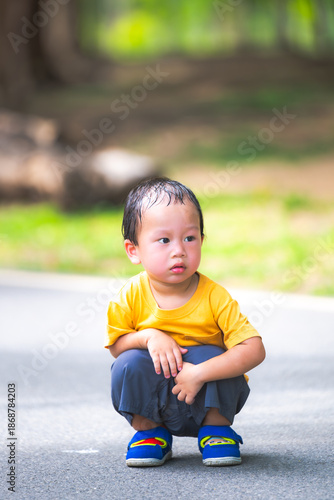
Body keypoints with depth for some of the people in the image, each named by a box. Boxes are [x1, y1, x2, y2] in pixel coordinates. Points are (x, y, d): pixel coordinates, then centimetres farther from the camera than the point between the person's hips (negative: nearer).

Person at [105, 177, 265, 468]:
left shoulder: (214, 297, -19)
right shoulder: (132, 296, -13)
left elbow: (255, 350, -25)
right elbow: (115, 344, -1)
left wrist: (200, 373, -36)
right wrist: (149, 337, -22)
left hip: (206, 399, -1)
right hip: (153, 404, 1)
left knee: (210, 355, -28)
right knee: (130, 363, -25)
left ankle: (217, 428, -3)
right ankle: (149, 431, 1)